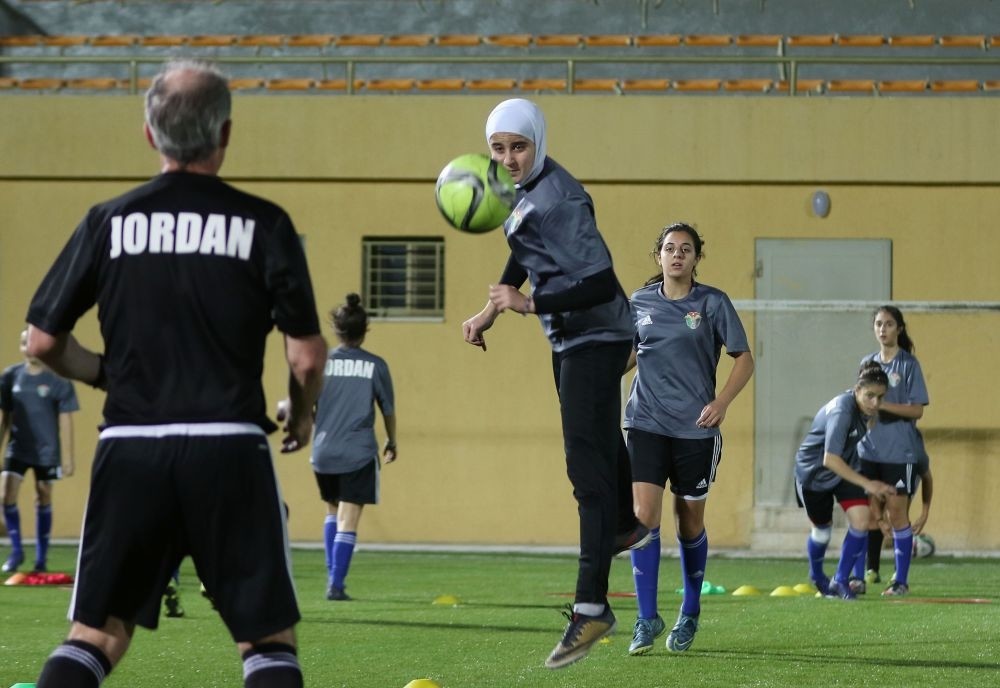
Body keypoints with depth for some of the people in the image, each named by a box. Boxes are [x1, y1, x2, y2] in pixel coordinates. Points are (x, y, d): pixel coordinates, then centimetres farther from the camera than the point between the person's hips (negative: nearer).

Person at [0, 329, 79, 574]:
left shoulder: (58, 381, -10)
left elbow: (65, 421, -7)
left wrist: (67, 457, -8)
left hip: (46, 451, -3)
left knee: (43, 499, 5)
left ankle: (41, 557, 16)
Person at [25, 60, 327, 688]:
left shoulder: (109, 221, 4)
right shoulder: (263, 224, -2)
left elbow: (43, 341, 5)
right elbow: (307, 356, -2)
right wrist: (303, 415, 18)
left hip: (130, 448, 2)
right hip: (230, 449, -2)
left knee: (96, 636, 12)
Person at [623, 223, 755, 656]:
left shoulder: (712, 303, -1)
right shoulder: (640, 302, 7)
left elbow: (744, 358, 1)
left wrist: (722, 401, -14)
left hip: (695, 427, -1)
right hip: (646, 424, 1)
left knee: (689, 522, 8)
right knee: (644, 514, -13)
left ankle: (690, 614, 28)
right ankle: (647, 618, -7)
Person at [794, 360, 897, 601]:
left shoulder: (866, 408, -14)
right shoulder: (841, 411, -36)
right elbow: (830, 460, -41)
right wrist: (867, 484, -44)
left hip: (844, 469, 5)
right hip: (813, 471, -5)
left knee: (860, 520, -15)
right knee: (822, 529, 12)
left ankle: (841, 580, 1)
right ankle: (817, 576, 43)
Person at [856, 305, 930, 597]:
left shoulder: (908, 364, -4)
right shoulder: (868, 362, 12)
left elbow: (917, 410, -9)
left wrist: (883, 405, -19)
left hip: (900, 452, -4)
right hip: (869, 449, 4)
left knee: (897, 513, -3)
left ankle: (901, 579, 4)